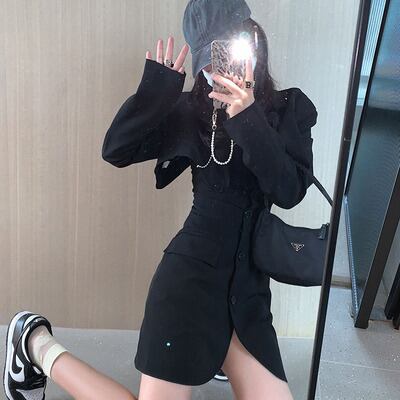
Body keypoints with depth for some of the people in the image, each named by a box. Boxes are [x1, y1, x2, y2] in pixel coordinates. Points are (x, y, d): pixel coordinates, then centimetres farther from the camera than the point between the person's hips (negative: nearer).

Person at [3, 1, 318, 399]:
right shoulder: (192, 109, 3)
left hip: (248, 286, 3)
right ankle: (35, 344, 17)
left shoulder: (291, 109, 4)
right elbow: (116, 150, -5)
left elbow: (290, 192, -10)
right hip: (189, 272, -3)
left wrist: (249, 119, -20)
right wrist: (158, 87, -12)